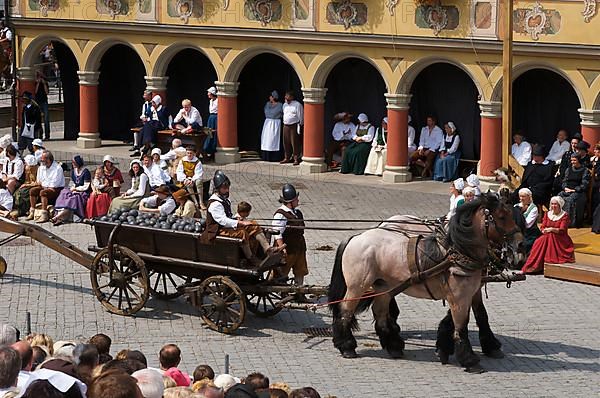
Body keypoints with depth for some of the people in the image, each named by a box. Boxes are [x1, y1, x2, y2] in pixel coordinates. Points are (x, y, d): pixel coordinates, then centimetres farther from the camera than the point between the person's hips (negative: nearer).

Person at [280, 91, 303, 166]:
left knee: (295, 143, -7)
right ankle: (287, 158, 17)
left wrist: (300, 125, -8)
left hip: (294, 126, -6)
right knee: (286, 143, 7)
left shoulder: (297, 105, -5)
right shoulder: (284, 105, 15)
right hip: (286, 126, 6)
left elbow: (300, 116, -5)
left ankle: (296, 159, -5)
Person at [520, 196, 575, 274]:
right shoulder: (547, 214, 15)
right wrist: (545, 230, -13)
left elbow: (562, 230, -9)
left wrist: (551, 229, -19)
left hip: (560, 239, -3)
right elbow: (542, 228, 10)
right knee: (539, 242, -26)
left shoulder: (565, 215, 0)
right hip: (548, 237, 3)